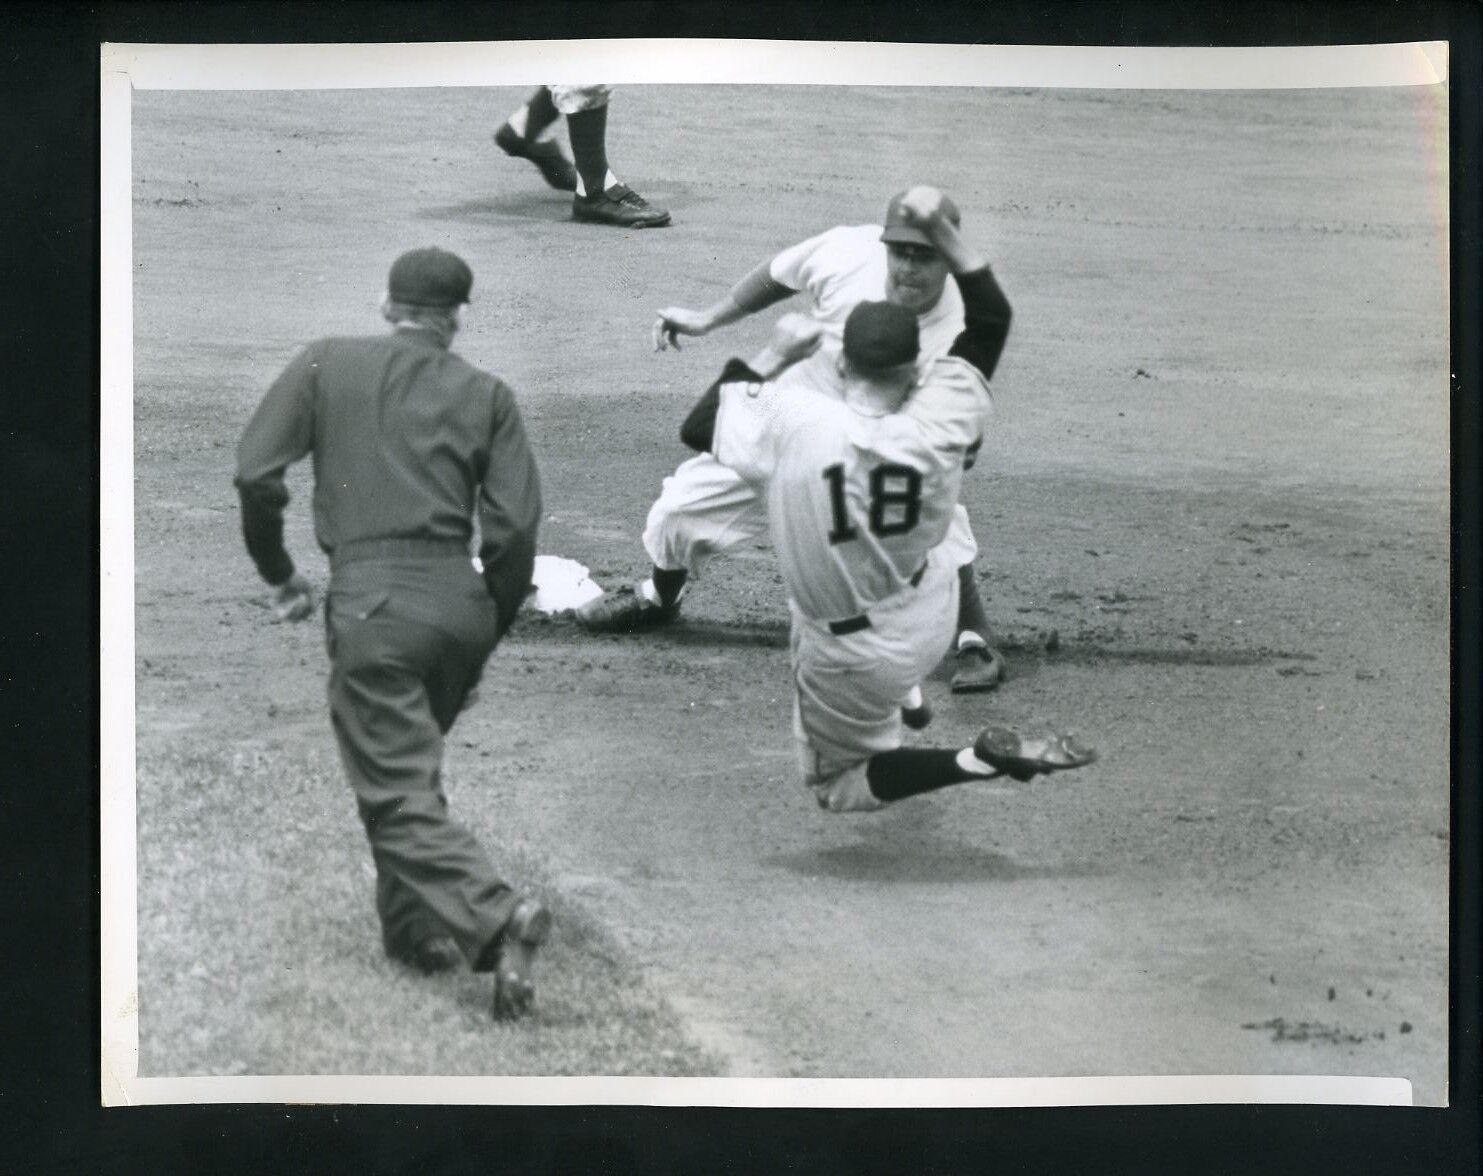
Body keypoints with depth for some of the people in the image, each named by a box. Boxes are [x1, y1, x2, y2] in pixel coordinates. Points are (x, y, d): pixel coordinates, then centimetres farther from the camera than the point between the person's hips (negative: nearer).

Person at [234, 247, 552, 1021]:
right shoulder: (485, 396, 9)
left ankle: (493, 917, -23)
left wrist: (279, 574, 13)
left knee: (399, 792, -3)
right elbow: (514, 528, 2)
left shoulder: (326, 366, 6)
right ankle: (414, 929, 31)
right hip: (459, 600, 4)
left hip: (371, 602, -4)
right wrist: (492, 628, 14)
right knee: (409, 768, 25)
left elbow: (256, 473, 0)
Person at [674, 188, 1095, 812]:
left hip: (855, 655, -4)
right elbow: (990, 317, -7)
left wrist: (775, 355, -7)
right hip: (930, 615, 4)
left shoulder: (795, 423, -32)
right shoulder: (936, 426, -23)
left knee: (839, 782, 16)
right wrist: (942, 231, -11)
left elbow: (698, 426, -12)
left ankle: (979, 760, -7)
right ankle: (904, 699, 38)